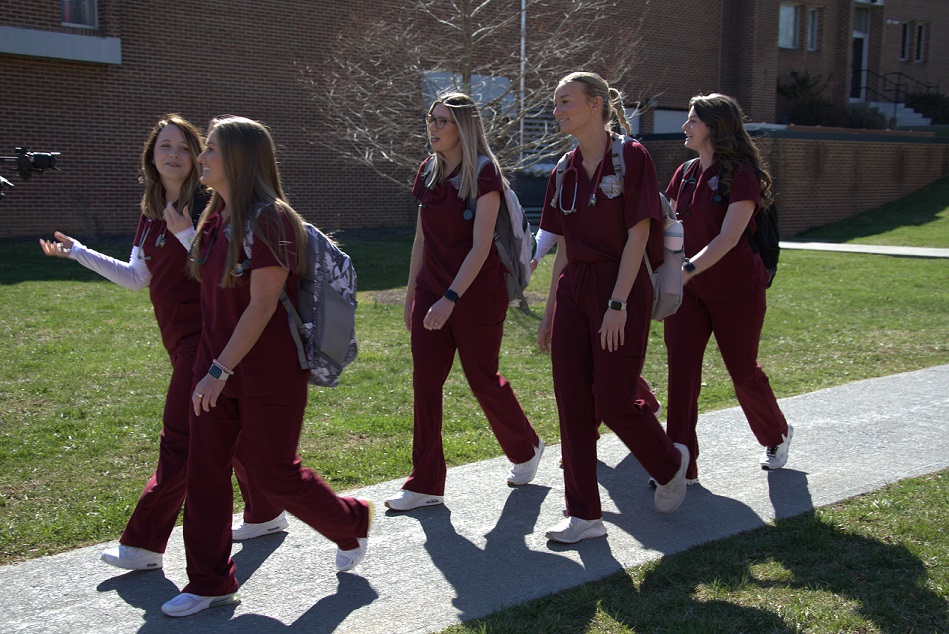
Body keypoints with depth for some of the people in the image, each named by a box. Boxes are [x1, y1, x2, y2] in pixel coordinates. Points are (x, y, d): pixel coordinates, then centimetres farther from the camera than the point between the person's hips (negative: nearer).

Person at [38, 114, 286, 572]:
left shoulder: (208, 206, -11)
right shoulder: (151, 213, 12)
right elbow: (138, 278, 16)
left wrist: (186, 235, -26)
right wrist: (78, 252, 14)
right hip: (180, 336, 9)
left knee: (179, 438, -5)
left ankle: (143, 544, 1)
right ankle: (265, 515, 30)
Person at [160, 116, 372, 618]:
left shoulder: (268, 219, -17)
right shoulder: (217, 219, 10)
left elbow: (263, 305, -22)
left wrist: (220, 370, -22)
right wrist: (209, 367, 15)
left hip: (268, 375, -8)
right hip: (217, 370, 8)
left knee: (274, 473, 4)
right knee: (205, 470, 7)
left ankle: (350, 523, 30)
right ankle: (209, 582, 20)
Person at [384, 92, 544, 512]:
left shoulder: (483, 174, -12)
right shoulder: (428, 173, 9)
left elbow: (481, 246, -18)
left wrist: (451, 298, -25)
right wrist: (412, 291, 15)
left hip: (477, 293, -6)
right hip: (431, 291, 6)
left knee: (482, 378, 6)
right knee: (424, 383, 1)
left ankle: (526, 449, 33)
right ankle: (426, 485, 8)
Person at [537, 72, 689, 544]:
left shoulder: (632, 158, -8)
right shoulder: (566, 171, 11)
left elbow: (638, 235, -13)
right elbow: (563, 248, 14)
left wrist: (617, 303, -18)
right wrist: (550, 310, 13)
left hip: (622, 287, -7)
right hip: (573, 288, 7)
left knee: (614, 402, -4)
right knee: (572, 403, 3)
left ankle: (672, 464, 27)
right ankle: (584, 514, 12)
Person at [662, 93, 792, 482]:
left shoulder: (741, 174, -14)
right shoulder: (686, 173, 6)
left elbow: (729, 237, -25)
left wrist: (687, 270, -34)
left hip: (737, 292, -5)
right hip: (687, 290, 5)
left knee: (743, 370, 10)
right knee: (681, 370, -6)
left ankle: (777, 435, 39)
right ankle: (681, 466, -1)